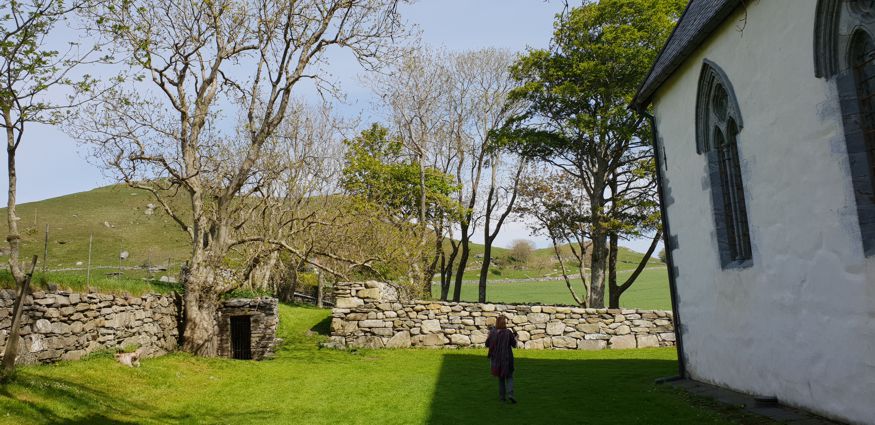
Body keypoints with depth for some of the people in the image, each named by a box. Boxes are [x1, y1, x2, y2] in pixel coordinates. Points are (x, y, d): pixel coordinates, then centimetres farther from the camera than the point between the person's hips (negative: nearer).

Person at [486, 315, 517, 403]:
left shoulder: (492, 332, -6)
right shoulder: (508, 332, -11)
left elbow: (487, 344, 0)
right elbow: (514, 344, -5)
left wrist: (489, 335, 16)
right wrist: (514, 336, 14)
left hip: (496, 358, 2)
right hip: (507, 358, -2)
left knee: (501, 377, 17)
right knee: (509, 377, 8)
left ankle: (502, 396, 17)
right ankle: (510, 394, -12)